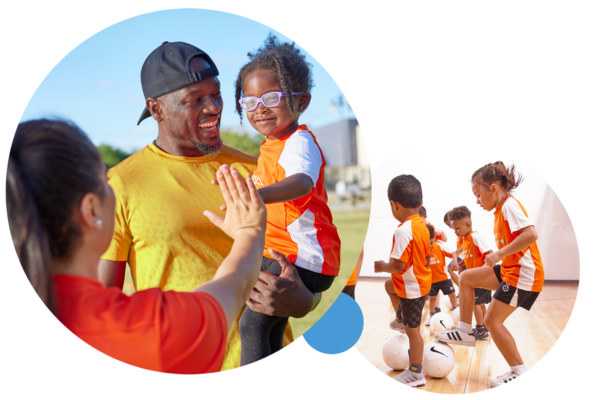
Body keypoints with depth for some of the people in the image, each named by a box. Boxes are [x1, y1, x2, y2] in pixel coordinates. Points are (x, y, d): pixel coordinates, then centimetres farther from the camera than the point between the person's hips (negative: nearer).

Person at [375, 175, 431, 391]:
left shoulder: (403, 230, -29)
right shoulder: (422, 226, 0)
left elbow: (398, 265, -30)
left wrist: (382, 266, -12)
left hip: (411, 288, -9)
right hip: (421, 280, 9)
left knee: (412, 329, 3)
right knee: (389, 287, 33)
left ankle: (416, 373, 15)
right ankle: (401, 319, 51)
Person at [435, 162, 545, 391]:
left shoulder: (510, 205, -17)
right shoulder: (501, 209, 12)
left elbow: (530, 234, -29)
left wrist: (500, 254, -25)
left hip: (523, 273, -10)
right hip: (509, 269, 10)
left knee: (493, 320, -7)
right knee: (466, 278, 11)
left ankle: (520, 373, 2)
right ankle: (465, 331, 16)